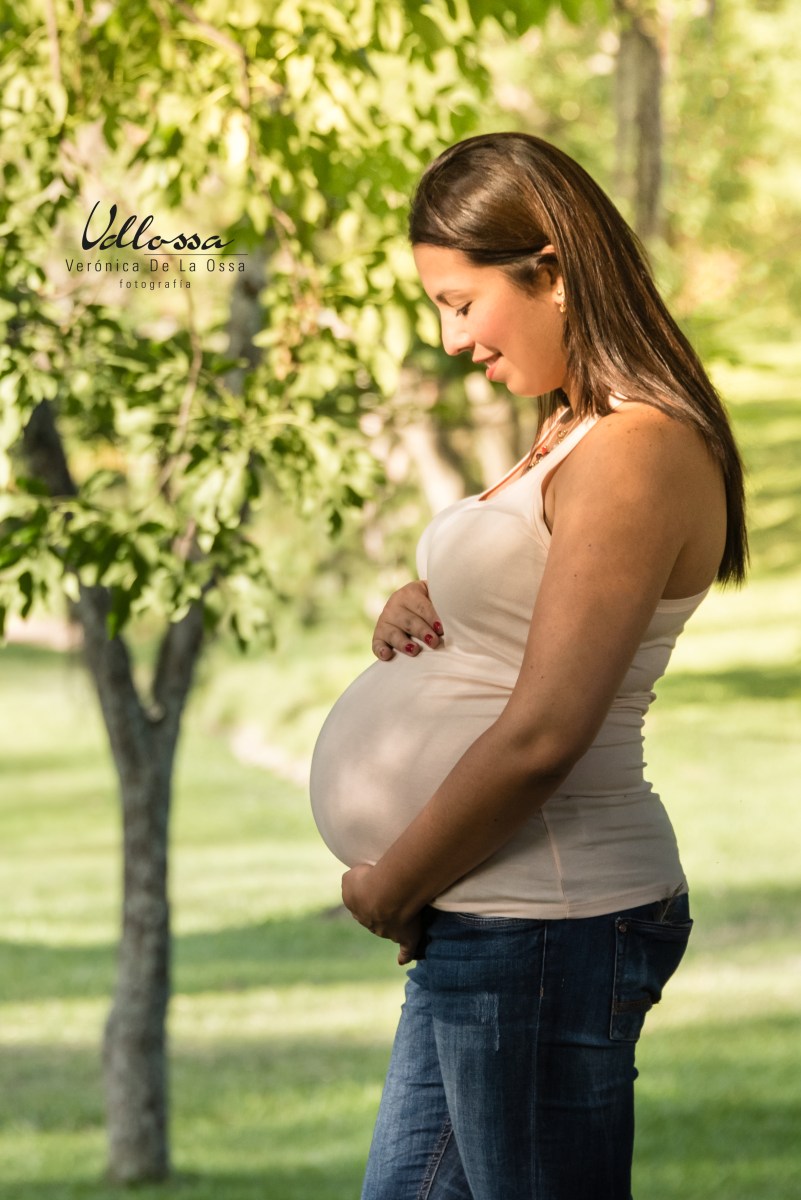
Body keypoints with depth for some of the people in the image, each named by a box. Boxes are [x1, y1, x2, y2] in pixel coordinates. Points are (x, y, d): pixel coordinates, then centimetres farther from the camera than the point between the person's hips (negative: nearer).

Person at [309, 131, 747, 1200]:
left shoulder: (635, 451, -17)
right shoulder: (573, 436, 15)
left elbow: (542, 736, -22)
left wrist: (385, 888, -10)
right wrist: (416, 615, 4)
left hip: (547, 922, -10)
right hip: (491, 918, 10)